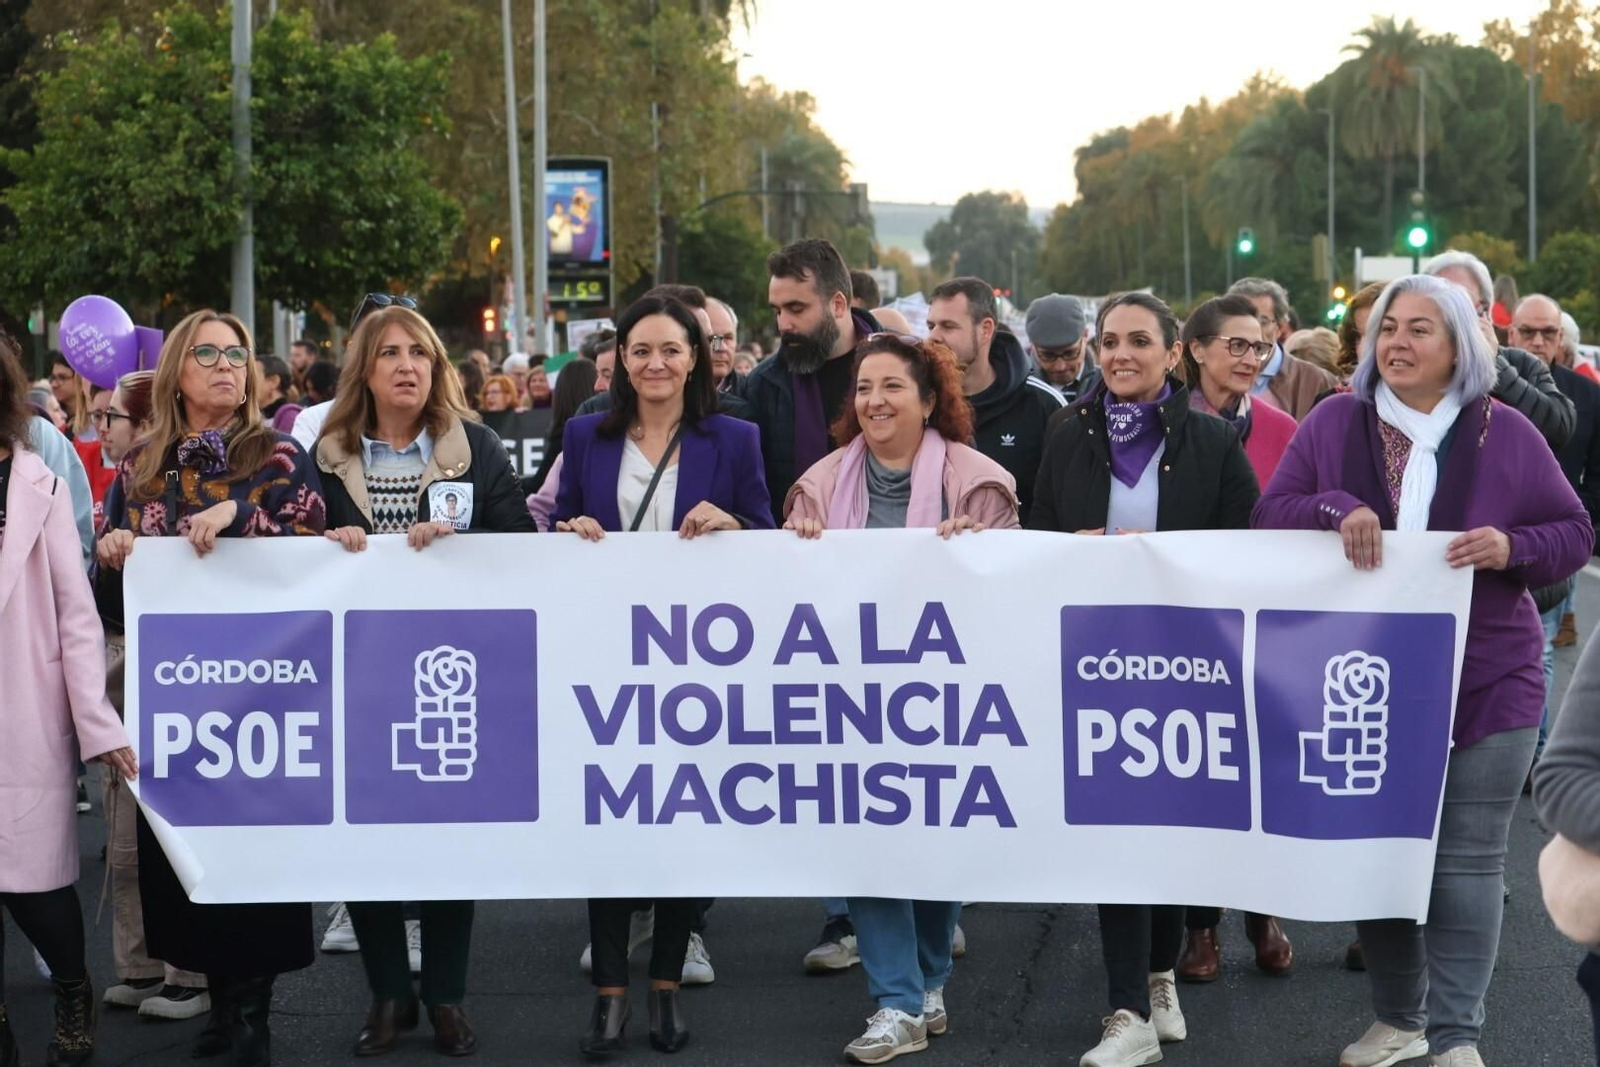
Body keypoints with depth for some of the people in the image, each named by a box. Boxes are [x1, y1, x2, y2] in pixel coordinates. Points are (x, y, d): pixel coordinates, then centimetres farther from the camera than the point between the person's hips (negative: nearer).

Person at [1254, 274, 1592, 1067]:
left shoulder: (1505, 433, 0)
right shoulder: (1333, 423, 3)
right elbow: (1269, 516, 0)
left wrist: (1513, 549, -18)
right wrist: (1334, 509, -20)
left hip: (1485, 682, -2)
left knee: (1466, 859, -2)